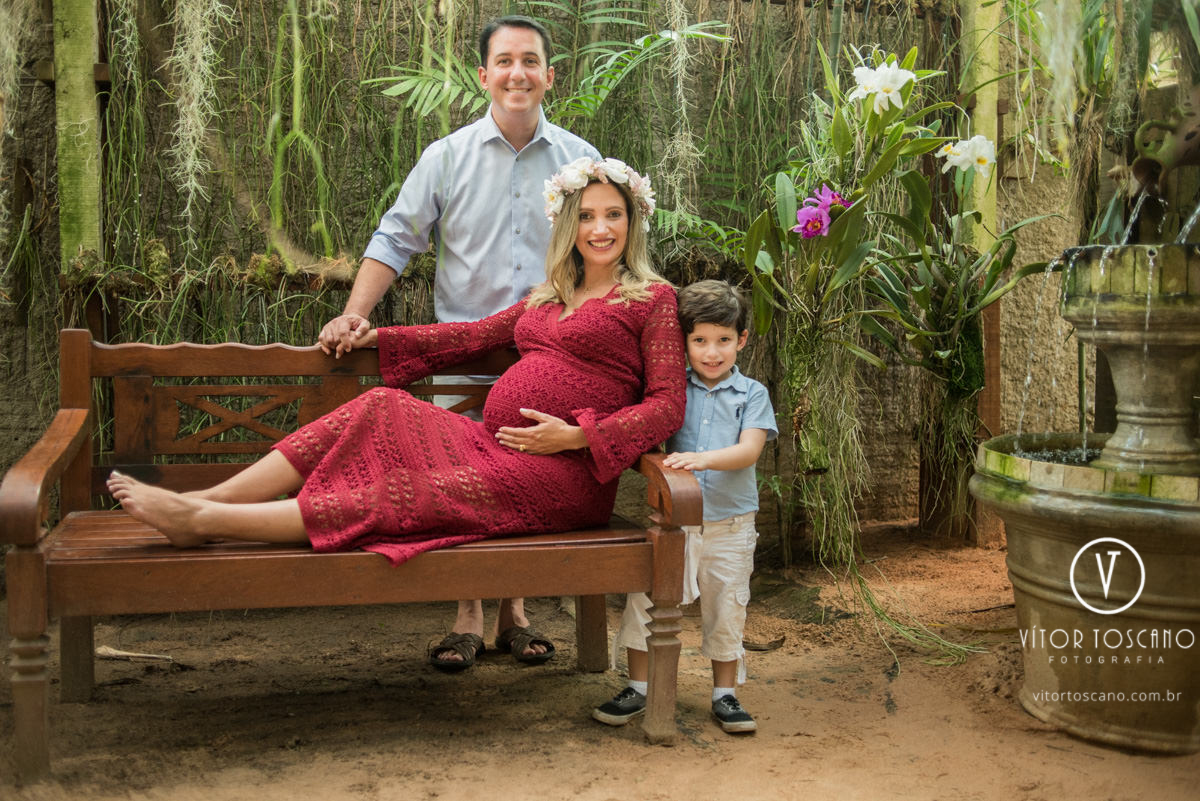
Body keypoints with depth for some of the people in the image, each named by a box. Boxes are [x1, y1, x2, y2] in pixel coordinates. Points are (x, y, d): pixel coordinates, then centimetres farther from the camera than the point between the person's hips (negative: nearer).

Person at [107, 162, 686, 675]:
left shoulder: (653, 299, 2)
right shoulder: (548, 297, 23)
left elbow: (667, 406, -5)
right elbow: (474, 335, 24)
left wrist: (575, 435, -15)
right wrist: (374, 339, 22)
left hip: (561, 474, -6)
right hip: (495, 446, 7)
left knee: (419, 493, -24)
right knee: (385, 409, -14)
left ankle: (203, 521, -28)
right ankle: (209, 499, -20)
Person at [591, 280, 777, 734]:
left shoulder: (752, 394, -1)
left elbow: (749, 451, -14)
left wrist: (702, 458, -29)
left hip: (731, 523, -1)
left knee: (726, 610, 9)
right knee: (644, 599, 0)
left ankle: (724, 695, 26)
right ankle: (638, 689, 16)